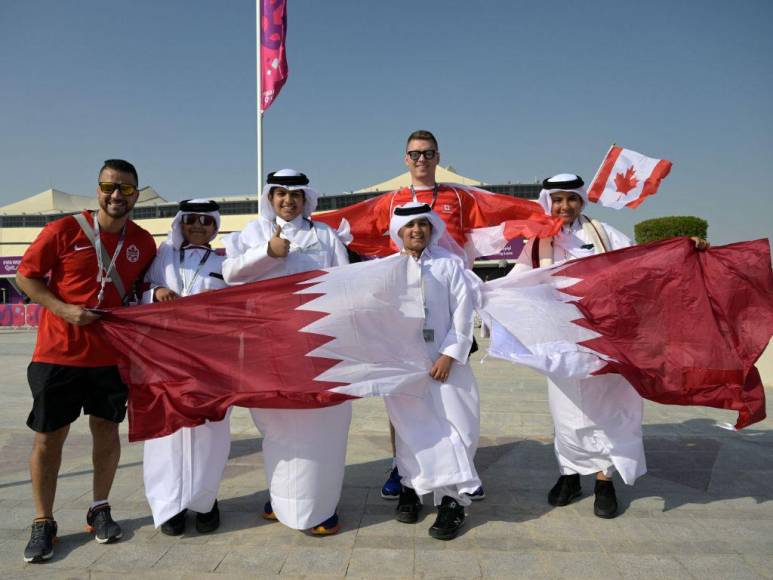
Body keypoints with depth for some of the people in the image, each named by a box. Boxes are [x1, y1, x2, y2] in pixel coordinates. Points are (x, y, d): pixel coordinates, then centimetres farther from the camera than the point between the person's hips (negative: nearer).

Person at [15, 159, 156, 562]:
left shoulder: (143, 242, 1)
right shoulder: (63, 231, -9)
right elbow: (25, 277, -3)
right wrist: (64, 309, -16)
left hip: (111, 355, 3)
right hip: (58, 352, -2)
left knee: (106, 431, 12)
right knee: (48, 437, 6)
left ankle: (100, 510, 30)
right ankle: (43, 523, 22)